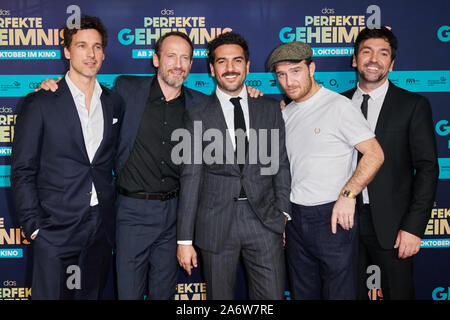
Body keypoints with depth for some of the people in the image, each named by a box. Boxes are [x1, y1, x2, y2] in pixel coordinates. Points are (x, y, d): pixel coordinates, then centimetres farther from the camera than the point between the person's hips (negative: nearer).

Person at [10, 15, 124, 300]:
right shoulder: (40, 103, -5)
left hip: (102, 231, 4)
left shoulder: (115, 103, 7)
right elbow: (23, 171, -5)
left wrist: (118, 212, 10)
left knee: (93, 294, 14)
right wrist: (33, 226, -9)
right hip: (56, 231, -3)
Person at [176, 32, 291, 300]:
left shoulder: (270, 109, 9)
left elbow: (281, 165, 10)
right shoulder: (198, 115, 3)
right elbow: (191, 178, 1)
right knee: (219, 296, 9)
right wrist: (185, 239, -1)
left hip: (264, 219, 1)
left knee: (273, 295, 1)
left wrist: (284, 214, 0)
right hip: (216, 224, -1)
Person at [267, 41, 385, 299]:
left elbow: (374, 154, -13)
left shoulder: (339, 106, -10)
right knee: (303, 293, 17)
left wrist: (348, 194, -21)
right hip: (295, 218, 7)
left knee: (339, 293, 3)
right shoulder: (286, 113, 11)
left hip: (333, 218, -6)